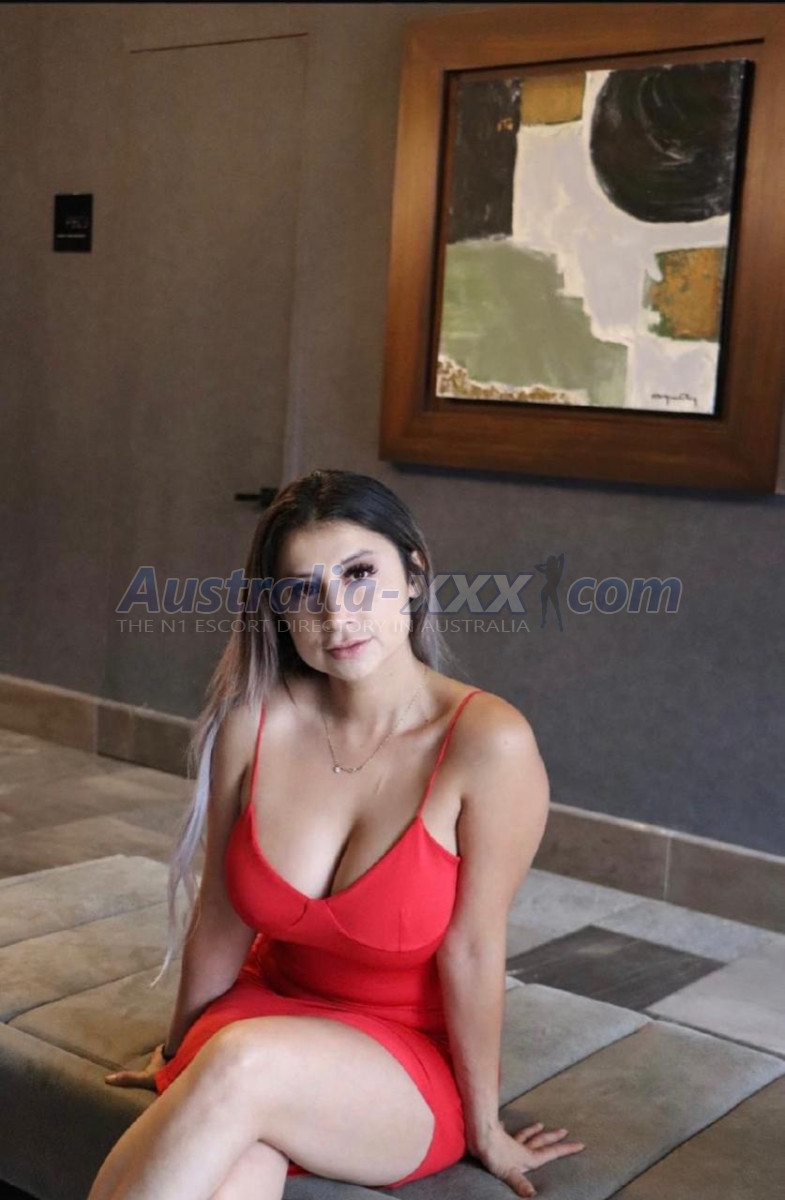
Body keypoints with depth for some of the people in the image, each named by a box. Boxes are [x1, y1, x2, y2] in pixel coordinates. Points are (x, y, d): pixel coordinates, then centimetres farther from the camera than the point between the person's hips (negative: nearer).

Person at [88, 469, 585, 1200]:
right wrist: (178, 1060, 12)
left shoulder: (488, 743, -21)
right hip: (265, 1012, 2)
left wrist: (485, 1129, -2)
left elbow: (470, 949, -14)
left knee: (244, 1064, -32)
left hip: (410, 1067, -1)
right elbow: (221, 923, 0)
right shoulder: (253, 721, -12)